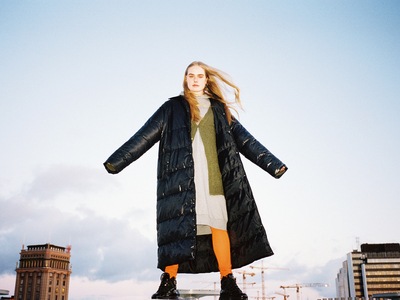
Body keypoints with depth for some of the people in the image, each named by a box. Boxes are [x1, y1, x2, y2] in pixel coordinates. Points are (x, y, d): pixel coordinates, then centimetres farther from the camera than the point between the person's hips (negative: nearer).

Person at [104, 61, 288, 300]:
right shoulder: (172, 108, 17)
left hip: (213, 176, 1)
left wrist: (273, 164, 16)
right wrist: (116, 162, 7)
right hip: (180, 176, -1)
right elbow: (144, 136, 13)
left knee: (219, 225, -9)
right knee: (176, 225, -9)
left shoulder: (220, 110, 22)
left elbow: (245, 140, 21)